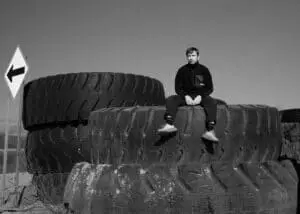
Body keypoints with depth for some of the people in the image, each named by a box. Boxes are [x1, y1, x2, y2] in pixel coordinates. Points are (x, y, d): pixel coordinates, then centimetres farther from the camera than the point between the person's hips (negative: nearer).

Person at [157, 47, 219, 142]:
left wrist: (200, 96, -15)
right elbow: (178, 88, 6)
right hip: (186, 96, 1)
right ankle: (170, 125, -47)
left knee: (212, 102, -33)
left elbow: (210, 88, 3)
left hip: (201, 96, -1)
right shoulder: (182, 70, 7)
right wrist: (186, 96, -14)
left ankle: (210, 131, -45)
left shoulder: (204, 70, 5)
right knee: (170, 99, -25)